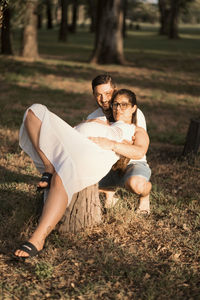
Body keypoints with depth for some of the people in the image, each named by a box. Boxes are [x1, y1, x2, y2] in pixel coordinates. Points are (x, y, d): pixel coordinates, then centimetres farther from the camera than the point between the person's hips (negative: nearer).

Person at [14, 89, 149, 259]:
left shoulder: (137, 132, 24)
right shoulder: (105, 124, 44)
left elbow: (140, 151, -2)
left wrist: (112, 144, -10)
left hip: (93, 156, -7)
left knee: (62, 179, -41)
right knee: (35, 112, -13)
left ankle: (37, 240, -46)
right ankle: (50, 169, -25)